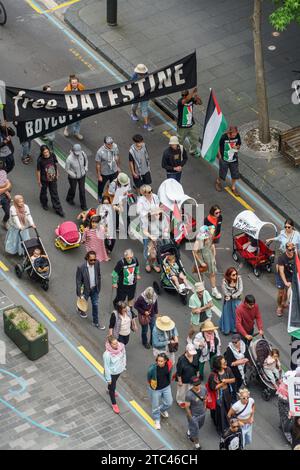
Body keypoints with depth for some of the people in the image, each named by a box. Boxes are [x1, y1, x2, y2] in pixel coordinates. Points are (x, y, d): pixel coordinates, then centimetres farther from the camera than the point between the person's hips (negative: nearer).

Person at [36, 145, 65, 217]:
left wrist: (57, 174, 12)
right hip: (44, 180, -2)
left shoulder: (52, 155, -17)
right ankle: (44, 204, 51)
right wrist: (39, 182, -7)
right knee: (43, 192, 23)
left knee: (54, 194, 12)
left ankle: (58, 209, 23)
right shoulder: (40, 160, -26)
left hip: (53, 178, 2)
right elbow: (38, 171, -15)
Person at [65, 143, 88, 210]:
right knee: (73, 189, 21)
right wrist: (74, 175, -17)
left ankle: (83, 205, 31)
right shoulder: (69, 159, -33)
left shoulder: (82, 154, -21)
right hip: (73, 177, -3)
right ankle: (69, 199, 54)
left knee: (82, 190, 13)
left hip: (82, 175, 3)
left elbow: (86, 160, 3)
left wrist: (85, 169, 2)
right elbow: (67, 169, -17)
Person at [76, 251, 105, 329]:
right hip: (85, 289, -3)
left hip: (94, 289, 3)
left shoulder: (97, 263, -16)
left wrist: (99, 286, 10)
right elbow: (78, 281, -20)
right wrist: (80, 294, -17)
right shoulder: (81, 268, -31)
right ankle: (80, 310, 60)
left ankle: (96, 322, 29)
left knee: (95, 305, 12)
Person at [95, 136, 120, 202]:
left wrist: (118, 167, 12)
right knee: (101, 185, 25)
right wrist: (99, 176, -13)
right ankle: (100, 196, 56)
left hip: (114, 171, 3)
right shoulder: (100, 152, -34)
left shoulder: (115, 146, -20)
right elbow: (98, 164, -21)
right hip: (104, 173, -3)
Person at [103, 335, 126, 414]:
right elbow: (106, 367, -25)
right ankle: (114, 404, 40)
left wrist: (123, 366, 10)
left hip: (119, 370, 5)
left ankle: (110, 390, 68)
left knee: (114, 382, 35)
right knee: (112, 388, 17)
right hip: (112, 373, -5)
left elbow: (124, 356, -1)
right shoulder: (107, 354, -38)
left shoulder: (121, 347, -23)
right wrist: (108, 379, -15)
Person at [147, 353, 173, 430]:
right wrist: (151, 384, 0)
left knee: (169, 403, 19)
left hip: (166, 387, 4)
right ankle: (157, 420, 42)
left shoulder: (169, 365, -21)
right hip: (155, 389, -4)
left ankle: (162, 410, 54)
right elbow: (148, 377, -14)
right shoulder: (153, 368, -34)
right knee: (156, 405, 14)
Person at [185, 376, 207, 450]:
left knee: (200, 425, 31)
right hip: (194, 415, -6)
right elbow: (187, 407, -23)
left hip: (202, 413, 6)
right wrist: (190, 418, -15)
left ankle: (189, 433, 61)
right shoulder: (189, 395, -34)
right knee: (195, 430, 10)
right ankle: (197, 445, 34)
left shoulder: (204, 389, -17)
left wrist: (204, 407, 12)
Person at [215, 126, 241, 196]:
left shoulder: (237, 136, -14)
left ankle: (233, 187, 35)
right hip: (224, 159, -3)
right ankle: (218, 182, 47)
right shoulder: (224, 137, -24)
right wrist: (220, 158, -8)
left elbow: (239, 145, 3)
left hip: (234, 159, 3)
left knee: (235, 174, 12)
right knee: (222, 174, 14)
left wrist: (237, 147, -20)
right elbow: (220, 148, -11)